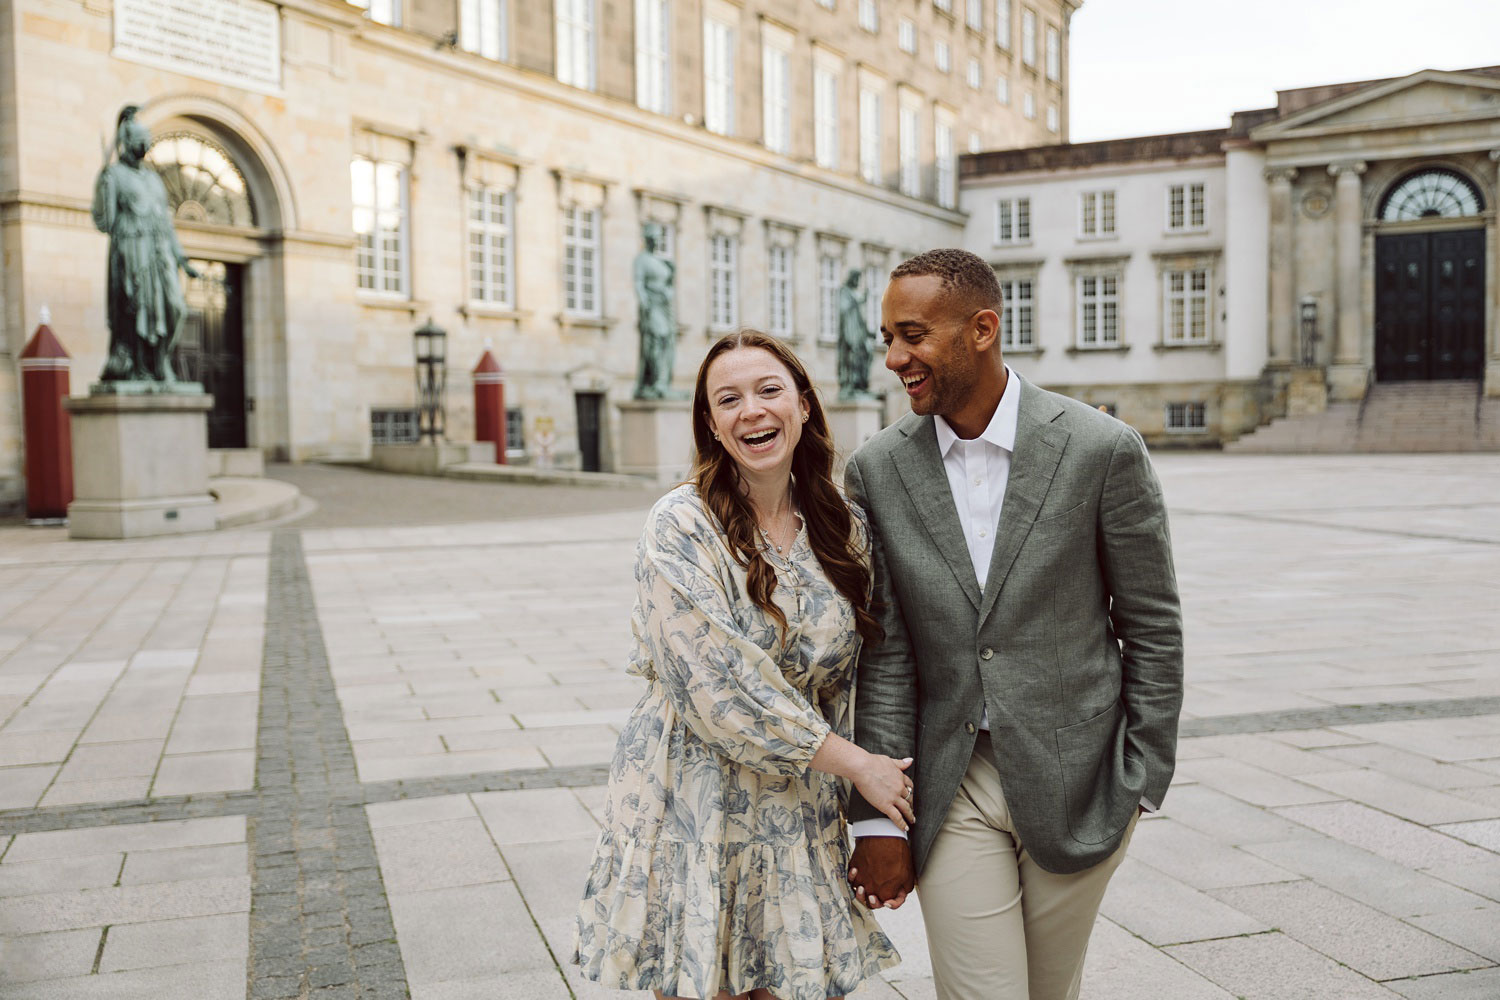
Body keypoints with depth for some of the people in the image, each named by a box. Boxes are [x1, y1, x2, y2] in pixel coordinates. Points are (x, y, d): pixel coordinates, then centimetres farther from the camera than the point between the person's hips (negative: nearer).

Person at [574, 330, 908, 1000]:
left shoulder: (845, 529, 4)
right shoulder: (681, 526, -12)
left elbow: (851, 673, 11)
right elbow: (718, 684, -18)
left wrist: (869, 810, 4)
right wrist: (855, 763, -13)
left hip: (801, 808, 4)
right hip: (695, 803, -4)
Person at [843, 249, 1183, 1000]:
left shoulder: (1102, 450, -9)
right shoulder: (877, 471, -3)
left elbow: (1152, 627, -2)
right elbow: (884, 654, -3)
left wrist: (1144, 777, -1)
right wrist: (876, 818, -5)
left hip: (1073, 777, -1)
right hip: (950, 789, 1)